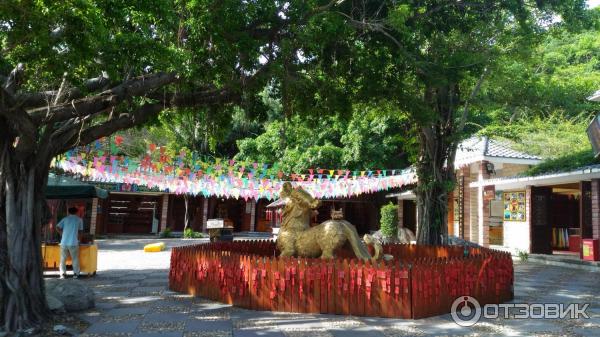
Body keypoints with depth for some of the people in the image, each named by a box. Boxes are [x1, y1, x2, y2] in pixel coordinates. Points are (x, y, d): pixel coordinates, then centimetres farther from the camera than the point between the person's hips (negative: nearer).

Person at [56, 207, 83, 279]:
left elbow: (57, 228, 1)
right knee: (75, 259, 8)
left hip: (64, 242, 2)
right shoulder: (79, 220, 6)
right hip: (74, 243, -2)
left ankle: (62, 274, 8)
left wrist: (62, 234, 18)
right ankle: (76, 273, 9)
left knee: (63, 259, 11)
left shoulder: (65, 219, 9)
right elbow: (80, 231, 9)